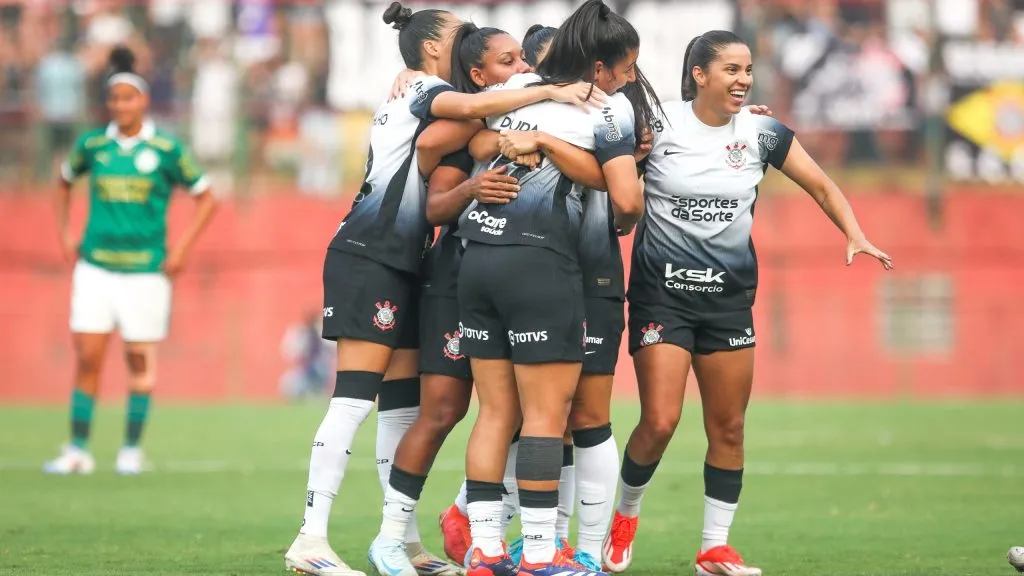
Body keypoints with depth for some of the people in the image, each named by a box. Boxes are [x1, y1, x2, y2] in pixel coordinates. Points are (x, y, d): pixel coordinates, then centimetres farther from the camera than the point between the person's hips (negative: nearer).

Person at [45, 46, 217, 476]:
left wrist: (182, 248, -4)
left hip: (145, 270, -2)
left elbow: (205, 198, 4)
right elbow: (65, 182, 23)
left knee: (140, 360, 3)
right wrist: (64, 235, 13)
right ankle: (77, 449, 3)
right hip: (95, 266, 2)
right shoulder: (92, 145, 3)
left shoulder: (166, 149, -4)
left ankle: (132, 449, 14)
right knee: (86, 358, -2)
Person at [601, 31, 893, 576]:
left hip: (729, 299, 3)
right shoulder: (657, 127, -8)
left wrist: (855, 236, -5)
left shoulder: (763, 134, 0)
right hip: (662, 292, -3)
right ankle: (625, 516, 16)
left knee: (728, 429, 4)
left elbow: (822, 187, 9)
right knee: (659, 423, -11)